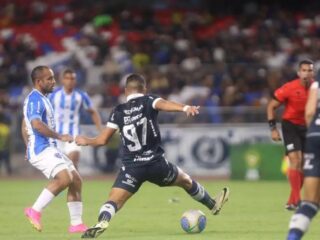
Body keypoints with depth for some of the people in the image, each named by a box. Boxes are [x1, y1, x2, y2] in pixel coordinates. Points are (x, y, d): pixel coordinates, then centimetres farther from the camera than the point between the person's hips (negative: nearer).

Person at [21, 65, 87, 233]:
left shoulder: (41, 99, 20)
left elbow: (25, 126, 28)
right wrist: (60, 136, -23)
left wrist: (28, 147, 28)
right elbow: (36, 124, -28)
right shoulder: (35, 99, -12)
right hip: (41, 150, -11)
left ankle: (76, 224, 8)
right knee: (64, 178, -27)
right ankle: (35, 211, -17)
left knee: (76, 180, 7)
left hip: (49, 149, 11)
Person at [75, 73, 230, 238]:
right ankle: (213, 205, 44)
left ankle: (102, 222, -37)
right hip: (156, 163, 0)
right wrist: (185, 108, -42)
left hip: (131, 167, 0)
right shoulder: (148, 102, 0)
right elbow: (164, 104, -24)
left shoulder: (118, 112, 4)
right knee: (186, 181, 25)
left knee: (113, 201, -7)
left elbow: (102, 140, 4)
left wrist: (85, 141, 24)